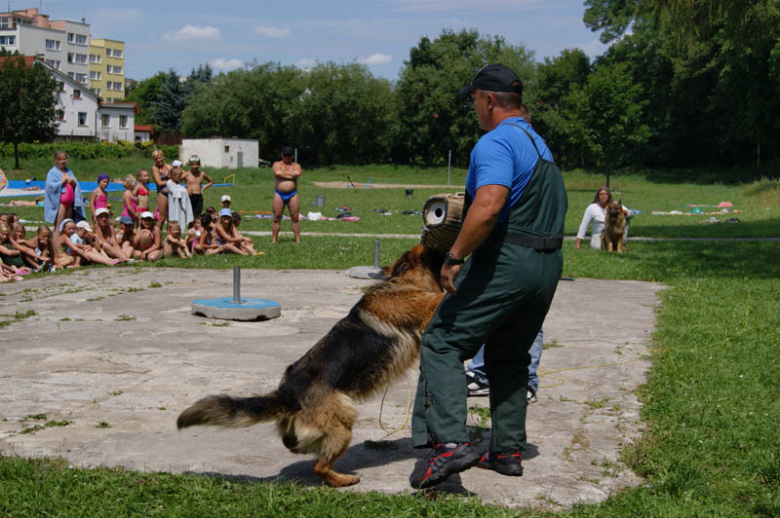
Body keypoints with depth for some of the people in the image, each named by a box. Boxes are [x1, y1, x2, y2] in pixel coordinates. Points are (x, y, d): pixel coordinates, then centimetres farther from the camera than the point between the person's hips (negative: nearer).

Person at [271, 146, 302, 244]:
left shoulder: (296, 165, 12)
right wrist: (291, 175, -7)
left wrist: (284, 172, -6)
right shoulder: (277, 164, 9)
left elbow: (298, 173, -12)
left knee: (295, 218, -2)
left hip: (292, 194, 1)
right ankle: (274, 240, 2)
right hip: (279, 194, 0)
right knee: (276, 218, -1)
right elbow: (277, 173, -14)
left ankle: (298, 240, 0)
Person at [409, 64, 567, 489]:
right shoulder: (539, 143, 21)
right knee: (509, 357, 19)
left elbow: (489, 205, -27)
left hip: (506, 262, -9)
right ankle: (507, 451, 22)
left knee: (442, 343, -5)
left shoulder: (496, 142, -11)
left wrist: (454, 257, -22)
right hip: (548, 264, 9)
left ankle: (449, 442, -16)